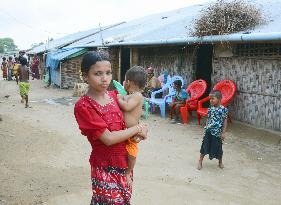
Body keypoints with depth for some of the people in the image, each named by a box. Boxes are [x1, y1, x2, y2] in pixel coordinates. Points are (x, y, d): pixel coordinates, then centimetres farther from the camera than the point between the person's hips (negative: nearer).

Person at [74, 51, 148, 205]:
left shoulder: (114, 95, 1)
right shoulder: (83, 106, -18)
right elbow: (108, 138, -22)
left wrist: (138, 133, -1)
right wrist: (138, 129, -12)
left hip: (125, 162, 6)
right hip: (106, 169, -6)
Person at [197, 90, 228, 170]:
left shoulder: (223, 109, -10)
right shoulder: (210, 109, 2)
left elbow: (225, 121, -7)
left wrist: (223, 133, -8)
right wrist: (206, 128, 7)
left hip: (217, 132, -3)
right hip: (208, 131, 3)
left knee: (218, 148, 10)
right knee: (205, 146, 5)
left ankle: (220, 162, 32)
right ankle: (200, 161, 18)